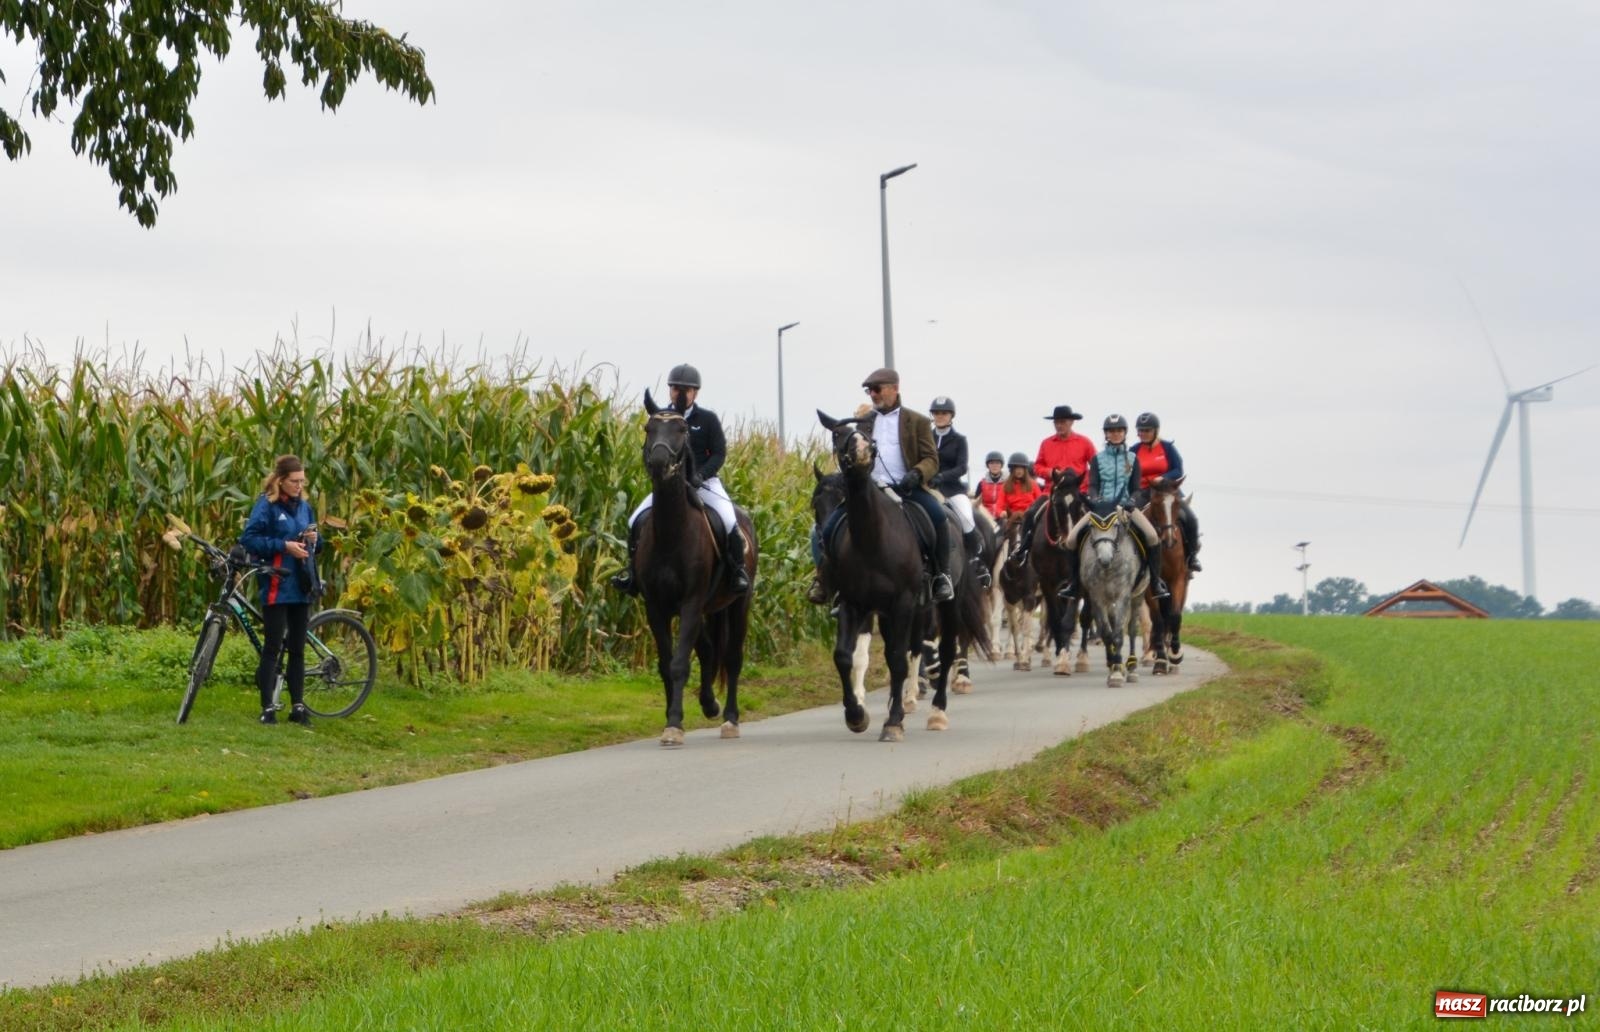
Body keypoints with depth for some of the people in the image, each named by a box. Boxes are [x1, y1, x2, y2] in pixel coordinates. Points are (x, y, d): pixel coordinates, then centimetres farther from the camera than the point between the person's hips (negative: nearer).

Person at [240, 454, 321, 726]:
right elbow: (249, 539, -14)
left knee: (297, 649, 9)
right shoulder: (266, 506, -7)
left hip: (301, 587, 6)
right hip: (276, 587, -6)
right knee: (273, 647, -4)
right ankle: (267, 708, -2)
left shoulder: (304, 507, 13)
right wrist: (284, 546, -20)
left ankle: (298, 706, 14)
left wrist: (313, 539, -2)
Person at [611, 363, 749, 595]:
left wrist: (699, 475, -19)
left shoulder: (708, 419, -1)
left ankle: (738, 570, -5)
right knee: (636, 520, -13)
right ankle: (633, 570, 3)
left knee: (729, 522, -23)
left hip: (704, 482, -2)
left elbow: (719, 453, -4)